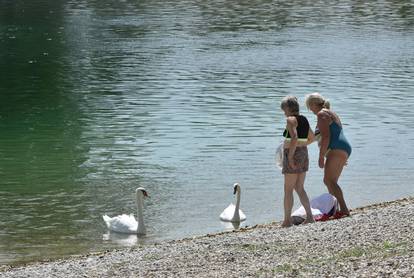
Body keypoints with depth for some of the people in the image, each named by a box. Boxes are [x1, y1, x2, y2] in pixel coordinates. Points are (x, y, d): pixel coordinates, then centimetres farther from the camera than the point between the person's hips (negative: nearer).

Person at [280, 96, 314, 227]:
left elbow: (294, 137, -26)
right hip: (304, 154, 8)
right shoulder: (304, 120, 13)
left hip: (293, 155, -8)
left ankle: (287, 220, 1)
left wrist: (290, 156, -25)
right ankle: (309, 216, 7)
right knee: (299, 189, 14)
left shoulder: (291, 119, -12)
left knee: (288, 189, -1)